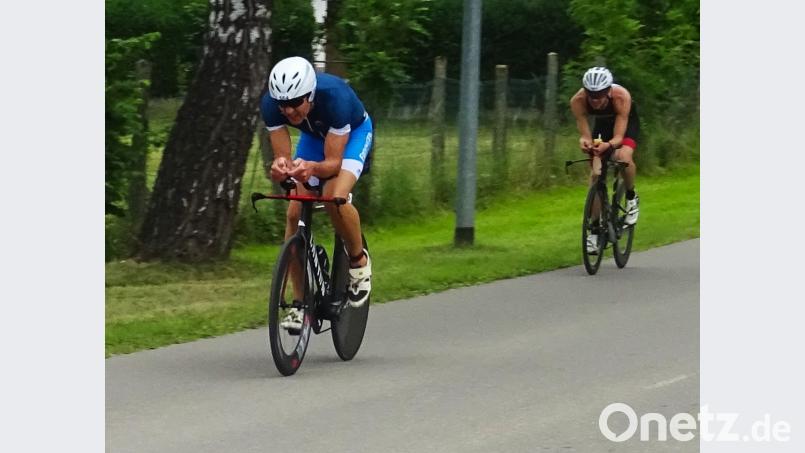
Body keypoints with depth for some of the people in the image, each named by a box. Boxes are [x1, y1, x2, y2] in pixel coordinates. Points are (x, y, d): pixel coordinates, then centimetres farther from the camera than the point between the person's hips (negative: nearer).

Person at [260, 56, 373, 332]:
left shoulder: (335, 97, -41)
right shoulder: (271, 105, -31)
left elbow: (333, 162, -37)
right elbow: (282, 157, -28)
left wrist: (312, 168, -58)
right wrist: (280, 167, -52)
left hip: (354, 132, -4)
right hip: (314, 135, 4)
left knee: (334, 198, -31)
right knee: (294, 213, -9)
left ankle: (359, 259, -3)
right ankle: (299, 302, 1)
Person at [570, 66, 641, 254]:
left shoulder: (621, 97, -39)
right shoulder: (577, 101, -33)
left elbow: (619, 137, -39)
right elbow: (585, 134, -29)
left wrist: (608, 145, -60)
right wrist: (585, 142, -53)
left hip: (627, 122, -3)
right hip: (602, 124, 3)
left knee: (623, 156, -32)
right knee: (596, 172, -7)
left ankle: (631, 198, -4)